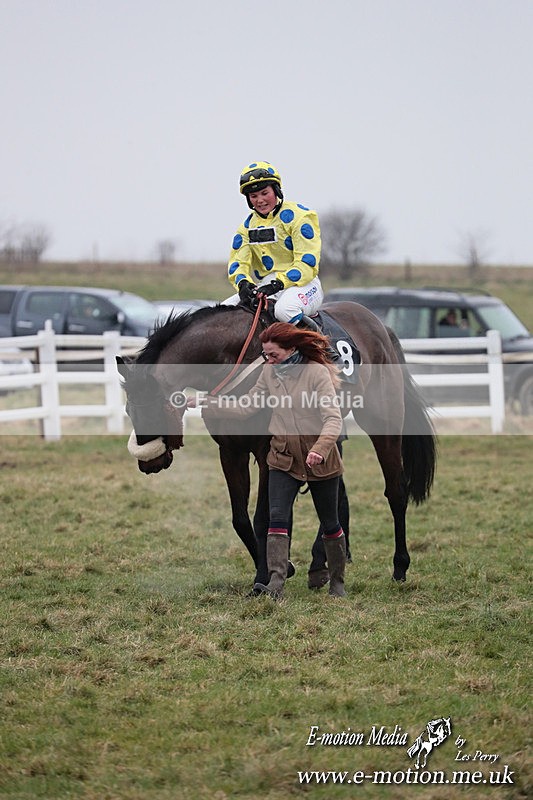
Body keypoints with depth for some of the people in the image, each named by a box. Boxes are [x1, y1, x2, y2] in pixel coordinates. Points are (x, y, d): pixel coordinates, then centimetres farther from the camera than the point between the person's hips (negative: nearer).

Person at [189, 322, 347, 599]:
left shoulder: (317, 372, -17)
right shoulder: (270, 372, 0)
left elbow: (333, 419, -24)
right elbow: (247, 405, 9)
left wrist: (320, 448, -41)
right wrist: (207, 404, 0)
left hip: (320, 459, -4)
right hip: (284, 458, 4)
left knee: (329, 524, 9)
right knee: (277, 519, -13)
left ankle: (337, 583, 26)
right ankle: (275, 584, -22)